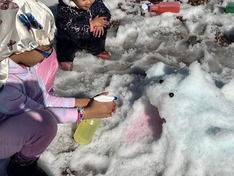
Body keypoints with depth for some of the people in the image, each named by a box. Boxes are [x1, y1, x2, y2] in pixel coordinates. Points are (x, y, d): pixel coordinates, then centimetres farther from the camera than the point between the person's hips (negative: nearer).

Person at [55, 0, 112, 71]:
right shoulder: (65, 9, -29)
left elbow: (106, 14, -5)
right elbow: (72, 28, -36)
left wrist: (100, 24, -28)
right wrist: (91, 24, -39)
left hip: (89, 36, 4)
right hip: (70, 38, -4)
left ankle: (97, 51, 16)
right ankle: (65, 58, 6)